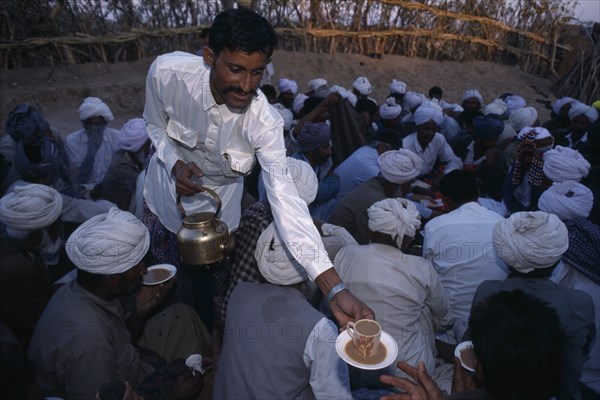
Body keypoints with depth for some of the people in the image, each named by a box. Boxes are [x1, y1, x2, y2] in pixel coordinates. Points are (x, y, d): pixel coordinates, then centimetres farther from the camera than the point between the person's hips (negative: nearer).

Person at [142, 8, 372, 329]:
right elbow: (155, 125, -6)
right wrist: (175, 164, -28)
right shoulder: (166, 72, -28)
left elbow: (284, 198, -40)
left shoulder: (264, 121, -32)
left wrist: (335, 290, -49)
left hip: (216, 199, -2)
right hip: (166, 184, 2)